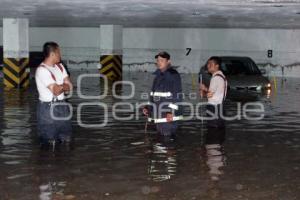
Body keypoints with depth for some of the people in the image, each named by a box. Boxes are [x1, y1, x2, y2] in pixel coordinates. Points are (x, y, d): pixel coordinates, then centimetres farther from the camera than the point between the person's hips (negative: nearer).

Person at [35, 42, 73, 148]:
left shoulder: (60, 66, 11)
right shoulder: (42, 70, -16)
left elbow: (69, 87, 4)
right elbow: (56, 91, -19)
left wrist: (59, 87, -13)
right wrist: (63, 86, -1)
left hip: (62, 106, 8)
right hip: (48, 107, -8)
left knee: (66, 139, 13)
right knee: (49, 141, -1)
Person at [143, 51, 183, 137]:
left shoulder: (173, 75, -9)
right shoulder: (158, 75, 16)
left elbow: (177, 95, -15)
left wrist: (171, 111, -21)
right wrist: (148, 107, 15)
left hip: (169, 115, -8)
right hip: (159, 114, 8)